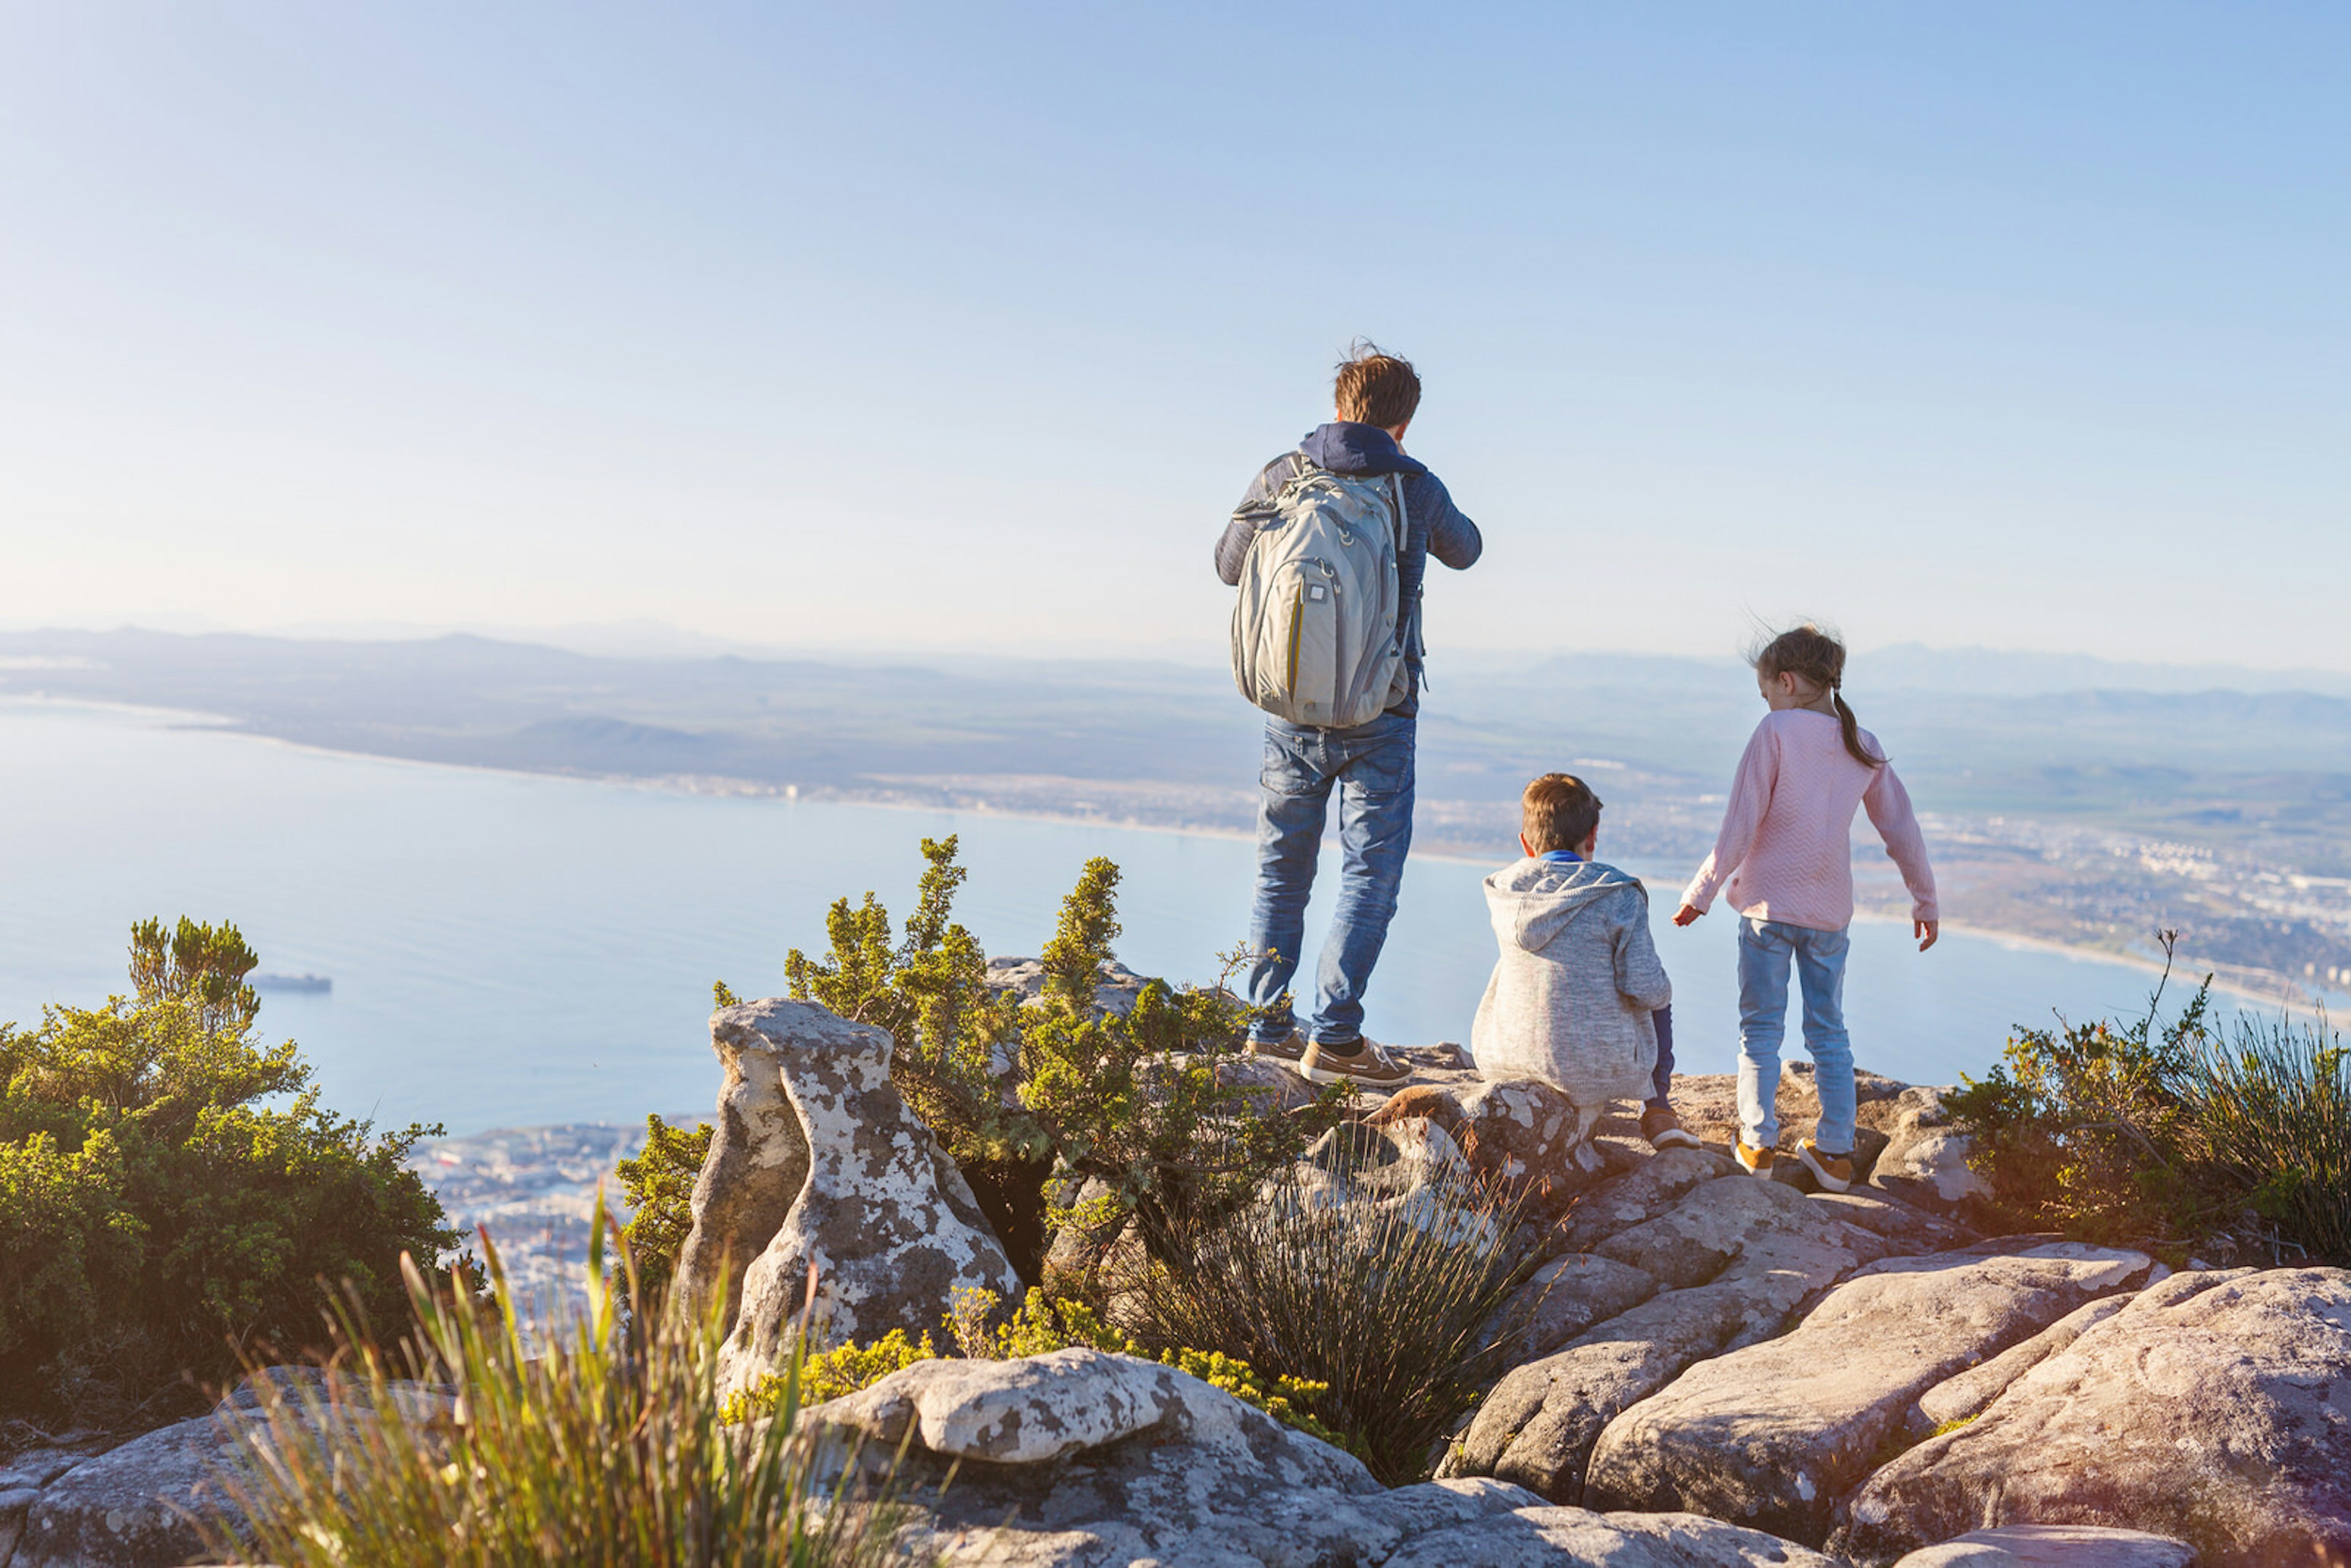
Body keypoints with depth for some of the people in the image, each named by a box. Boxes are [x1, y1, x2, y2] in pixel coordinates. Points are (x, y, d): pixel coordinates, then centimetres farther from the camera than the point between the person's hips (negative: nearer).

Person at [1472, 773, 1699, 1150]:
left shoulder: (1503, 891, 0)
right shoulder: (1619, 896, -12)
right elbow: (1645, 990, -12)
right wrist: (1660, 991, 9)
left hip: (1506, 1061, 3)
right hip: (1599, 1069, -3)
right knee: (1659, 1000, 27)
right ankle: (1657, 1112, 33)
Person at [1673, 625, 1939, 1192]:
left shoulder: (1776, 733, -10)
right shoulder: (1865, 746, 5)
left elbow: (1740, 827, -12)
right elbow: (1903, 831, 11)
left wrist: (1701, 892, -5)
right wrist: (1925, 901, 21)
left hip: (1769, 903, -4)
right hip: (1830, 911, 4)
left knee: (1761, 1028, 6)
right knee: (1829, 1032, 13)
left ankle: (1757, 1146, 9)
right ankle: (1835, 1153, 15)